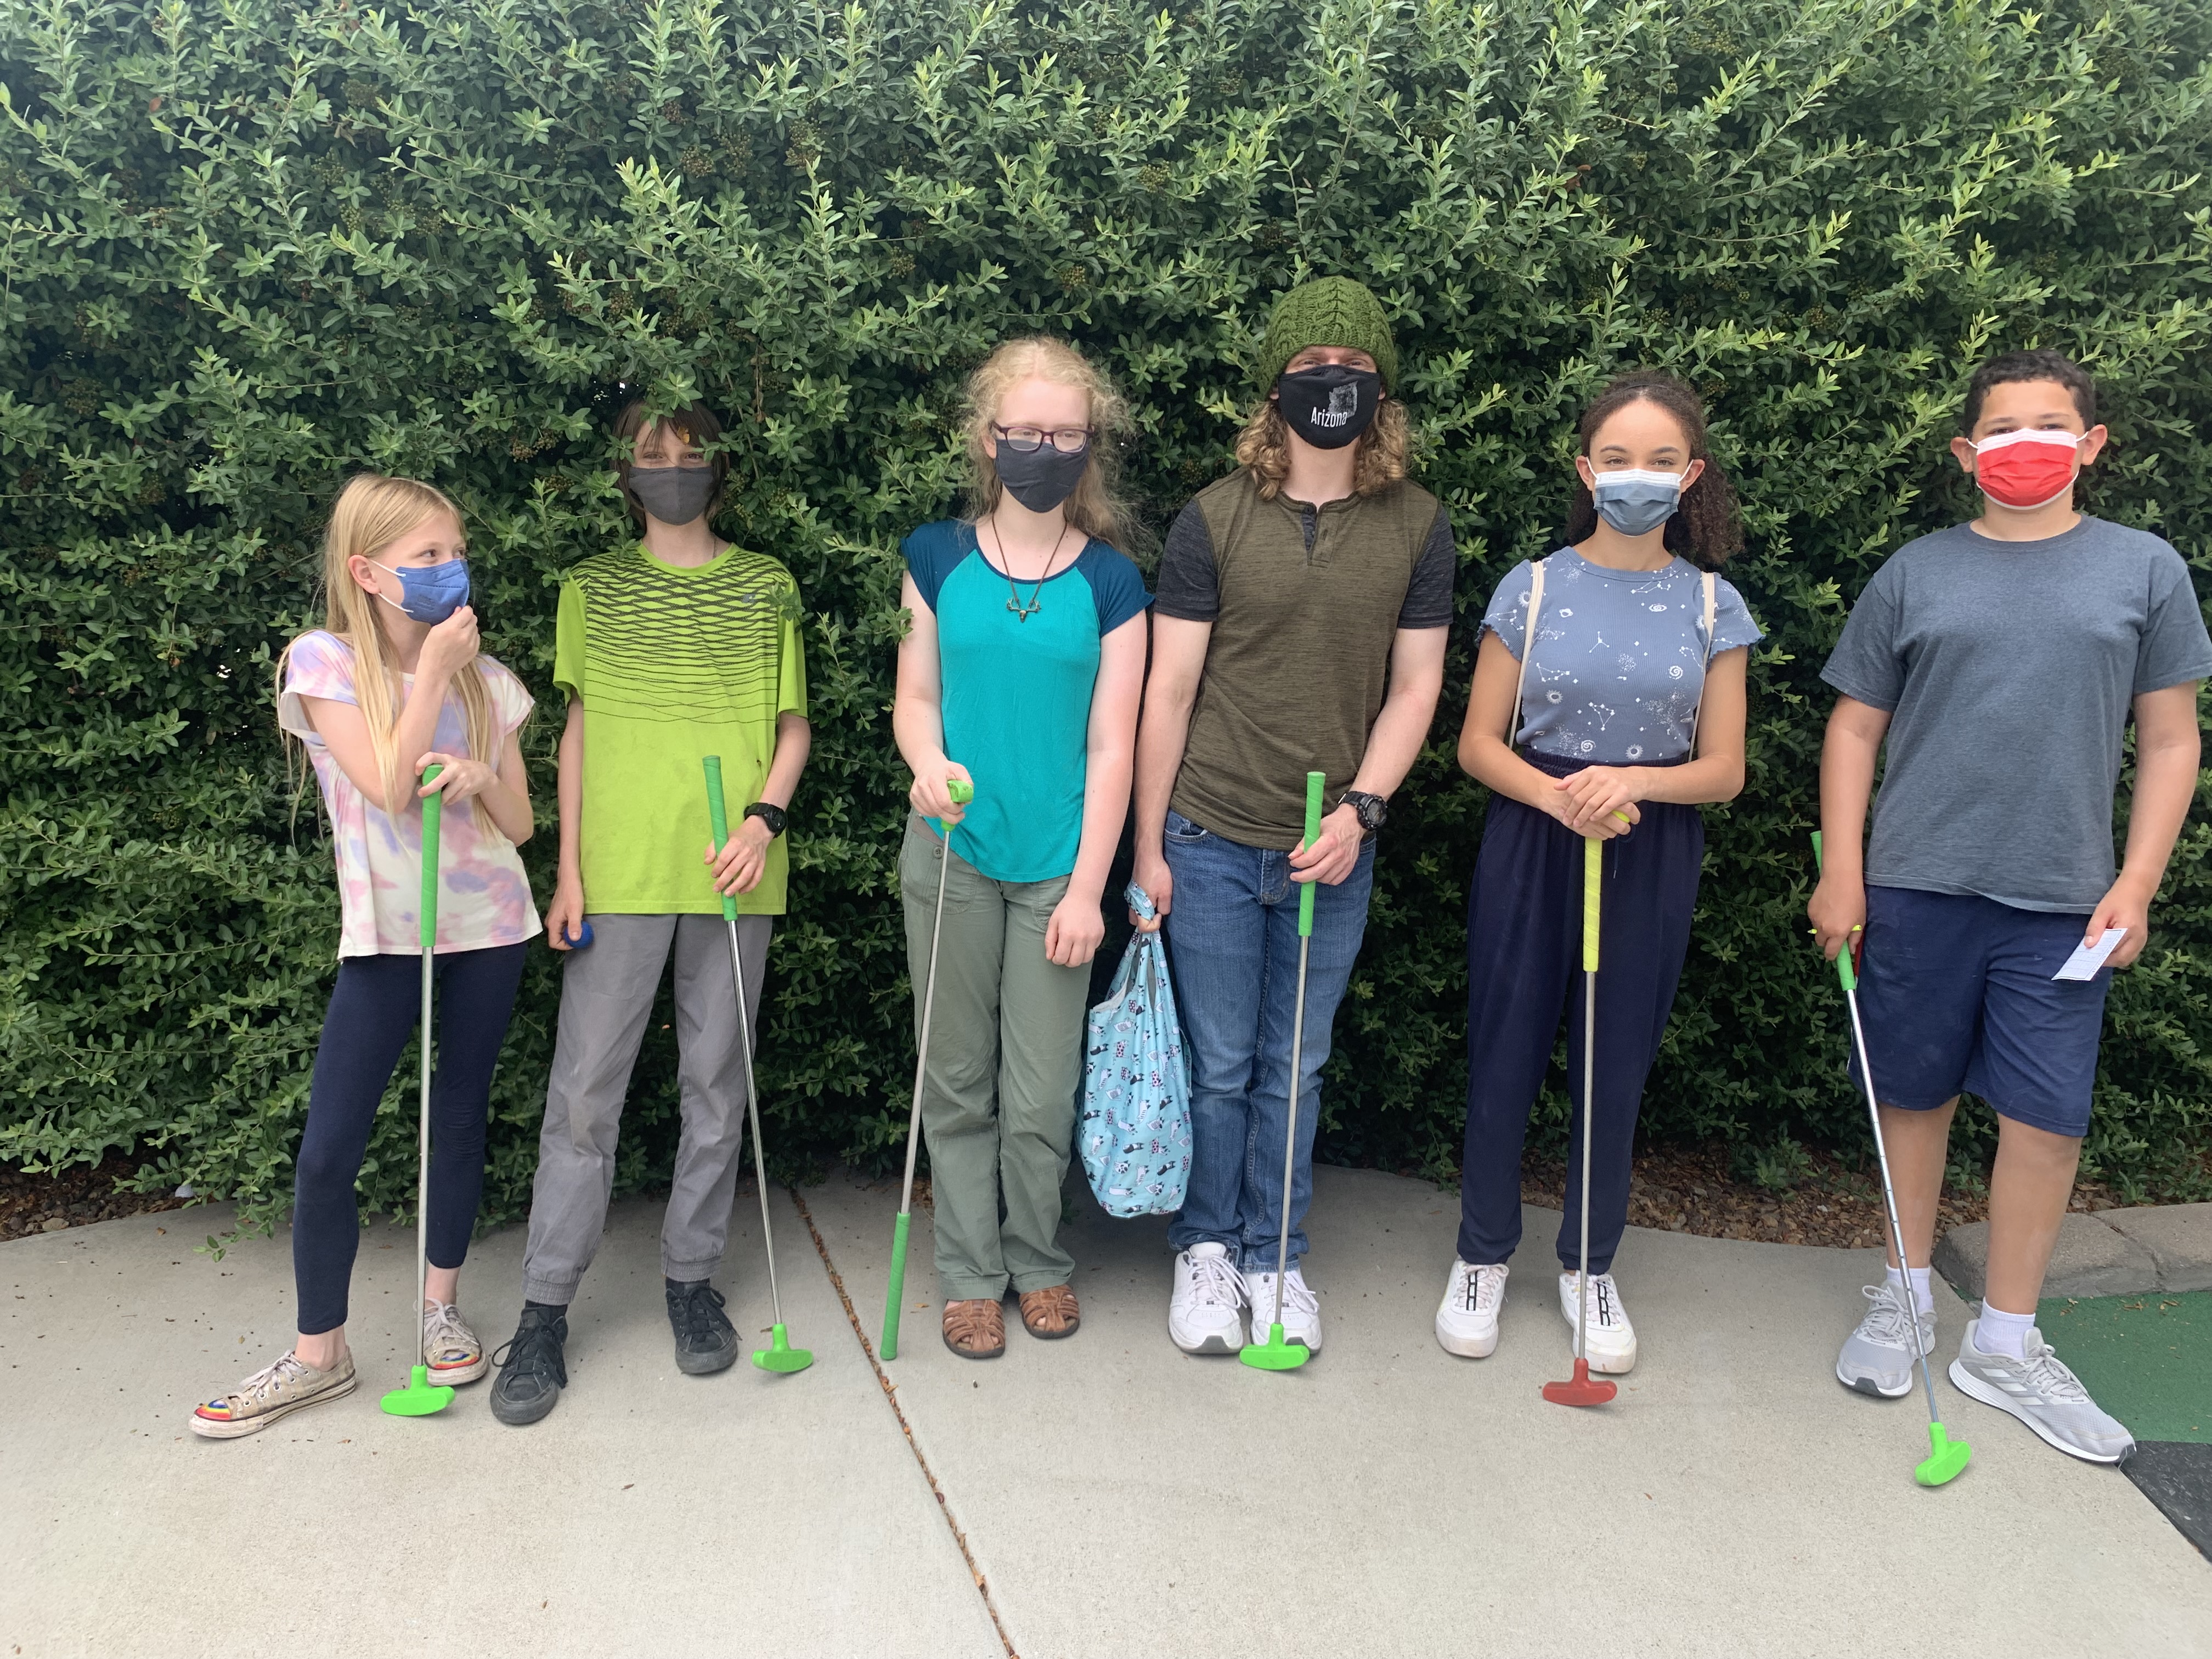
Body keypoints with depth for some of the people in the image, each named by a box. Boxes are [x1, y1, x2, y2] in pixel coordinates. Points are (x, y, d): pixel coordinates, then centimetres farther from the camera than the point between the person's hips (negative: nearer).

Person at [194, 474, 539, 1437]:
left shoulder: (484, 678, 5)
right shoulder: (325, 664, -6)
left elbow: (519, 823, 4)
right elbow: (389, 788, -17)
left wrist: (480, 774, -17)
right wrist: (433, 670, -15)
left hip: (487, 926, 3)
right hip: (386, 933, -3)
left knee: (461, 1117, 11)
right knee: (328, 1150, -4)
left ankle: (440, 1308, 28)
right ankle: (319, 1355, 11)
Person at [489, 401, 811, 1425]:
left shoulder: (767, 588, 8)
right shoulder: (595, 588, 9)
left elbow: (793, 726, 10)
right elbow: (579, 730, 9)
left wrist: (764, 816, -8)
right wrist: (569, 870, 3)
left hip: (732, 873, 1)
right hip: (619, 871, 0)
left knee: (716, 1083, 8)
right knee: (585, 1090, -1)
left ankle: (691, 1277, 24)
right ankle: (546, 1309, 9)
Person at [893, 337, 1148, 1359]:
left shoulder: (1110, 583, -1)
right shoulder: (937, 558, 3)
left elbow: (1110, 747, -3)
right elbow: (914, 698, 7)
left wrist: (1088, 888, -7)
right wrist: (929, 765, -16)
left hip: (1056, 864, -1)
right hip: (951, 856, 1)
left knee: (1042, 1092, 4)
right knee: (958, 1081, 9)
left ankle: (1037, 1258, 27)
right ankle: (970, 1274, 24)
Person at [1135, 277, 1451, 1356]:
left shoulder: (1417, 528, 1)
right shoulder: (1214, 519, -5)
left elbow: (1415, 687, 3)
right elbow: (1169, 692, -3)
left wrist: (1360, 808, -10)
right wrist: (1146, 849, -3)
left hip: (1334, 854, 2)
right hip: (1213, 842, -1)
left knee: (1295, 1070, 13)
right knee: (1218, 1066, 8)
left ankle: (1274, 1257, 30)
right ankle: (1206, 1251, 28)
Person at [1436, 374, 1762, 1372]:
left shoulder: (1711, 606, 2)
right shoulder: (1535, 588, -1)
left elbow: (1723, 769, 1)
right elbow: (1478, 744, -1)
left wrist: (1635, 781, -18)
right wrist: (1557, 795, -19)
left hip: (1652, 859, 1)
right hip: (1530, 848, -1)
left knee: (1617, 1067, 8)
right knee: (1506, 1055, 5)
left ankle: (1590, 1267, 28)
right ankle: (1483, 1255, 25)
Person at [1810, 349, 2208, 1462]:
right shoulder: (1915, 574, 5)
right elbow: (1856, 727, 6)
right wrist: (1841, 871, -1)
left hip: (2061, 903, 0)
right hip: (1917, 884, 0)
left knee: (2047, 1119, 2)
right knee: (1916, 1096, 10)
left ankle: (2004, 1345, 18)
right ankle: (1907, 1298, 29)